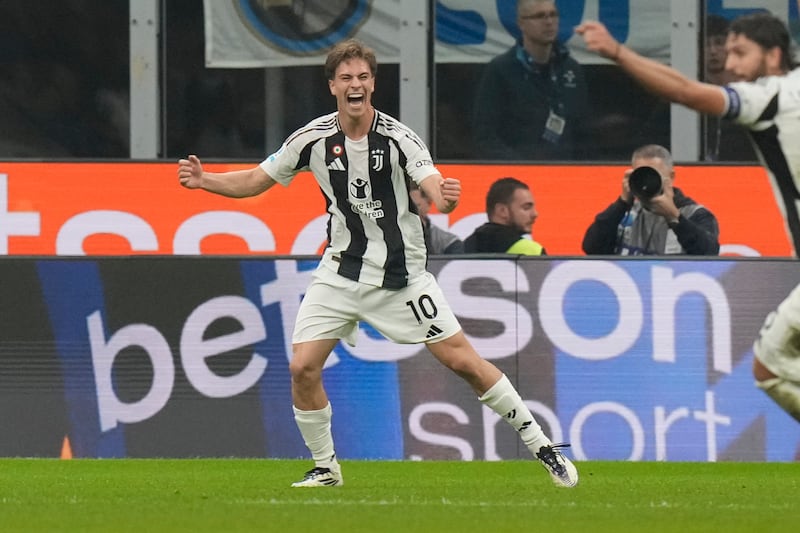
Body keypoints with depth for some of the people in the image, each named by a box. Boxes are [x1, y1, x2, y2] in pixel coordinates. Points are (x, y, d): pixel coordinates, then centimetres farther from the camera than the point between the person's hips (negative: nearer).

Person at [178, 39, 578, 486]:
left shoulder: (399, 138, -15)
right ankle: (325, 467, 11)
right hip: (341, 272, 3)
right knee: (302, 367, -9)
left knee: (463, 360, -6)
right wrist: (204, 180, -11)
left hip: (401, 273, -3)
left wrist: (447, 196, -50)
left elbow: (437, 195, -26)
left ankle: (541, 445, 6)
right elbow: (255, 182, 4)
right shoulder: (313, 139, -6)